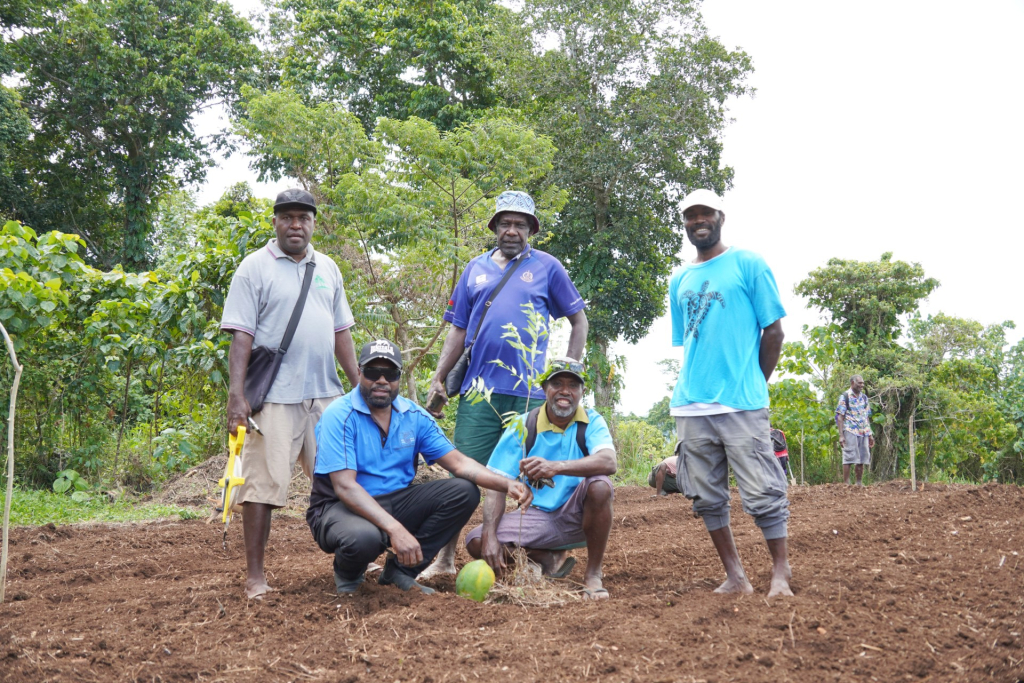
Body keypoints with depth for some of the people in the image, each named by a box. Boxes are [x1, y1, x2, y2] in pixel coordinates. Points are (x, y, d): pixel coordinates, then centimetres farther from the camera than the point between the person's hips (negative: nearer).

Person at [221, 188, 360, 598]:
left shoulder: (327, 269, 16)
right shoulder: (255, 267, 0)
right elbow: (240, 335, -7)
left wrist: (359, 384, 14)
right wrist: (236, 395, -15)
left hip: (326, 394, 5)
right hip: (275, 397, -5)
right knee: (263, 484, -5)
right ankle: (255, 576, 3)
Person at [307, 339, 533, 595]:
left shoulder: (414, 416, 2)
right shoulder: (339, 416, -16)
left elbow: (458, 463, 0)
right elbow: (345, 487, -25)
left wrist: (506, 484, -18)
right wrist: (395, 529, -36)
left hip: (394, 503, 6)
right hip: (340, 507, -6)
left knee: (463, 492, -10)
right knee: (363, 537, -40)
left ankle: (401, 570, -4)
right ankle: (348, 574, 0)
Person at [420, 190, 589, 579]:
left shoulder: (547, 267, 7)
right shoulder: (476, 269, 14)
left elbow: (578, 320, 10)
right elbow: (458, 330, 15)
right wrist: (438, 381, 6)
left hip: (530, 392, -2)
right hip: (478, 389, 2)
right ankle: (445, 558, 6)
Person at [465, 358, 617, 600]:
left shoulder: (592, 422, -7)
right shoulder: (523, 426, -5)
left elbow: (608, 463, -29)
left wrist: (557, 467, -47)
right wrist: (490, 535, -26)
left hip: (577, 516, -1)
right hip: (538, 517, 1)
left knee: (599, 485, -33)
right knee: (476, 541, -20)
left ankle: (593, 574, -15)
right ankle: (551, 560, 0)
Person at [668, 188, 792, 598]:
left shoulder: (748, 264, 2)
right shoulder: (679, 281, 17)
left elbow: (773, 331, 2)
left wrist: (753, 384, 3)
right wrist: (692, 386, 11)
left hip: (741, 404, -5)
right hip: (690, 406, 5)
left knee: (762, 494, -5)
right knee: (707, 497, 6)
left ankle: (781, 575, 5)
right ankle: (735, 577, 15)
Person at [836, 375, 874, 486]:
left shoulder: (864, 397, 16)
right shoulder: (845, 397, -2)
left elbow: (867, 417, 20)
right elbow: (840, 417, -7)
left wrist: (870, 434, 16)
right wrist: (841, 435, -14)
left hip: (863, 433, 6)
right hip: (850, 431, -6)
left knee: (862, 459, 7)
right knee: (849, 458, -6)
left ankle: (860, 483, 15)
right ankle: (846, 484, -4)